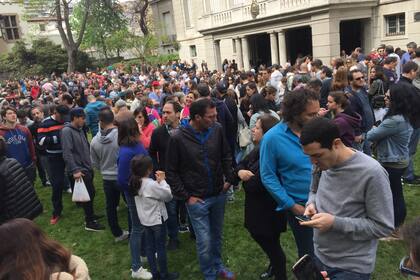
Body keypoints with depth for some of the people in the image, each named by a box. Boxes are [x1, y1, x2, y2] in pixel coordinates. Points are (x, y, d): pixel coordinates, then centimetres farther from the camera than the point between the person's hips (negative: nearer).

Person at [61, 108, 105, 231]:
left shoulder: (80, 130, 11)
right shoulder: (67, 131, -16)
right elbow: (67, 153, -23)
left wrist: (89, 165, 18)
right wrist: (75, 170, -25)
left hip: (86, 168, 8)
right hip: (79, 170, -8)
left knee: (90, 193, 17)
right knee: (89, 194, -2)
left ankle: (90, 215, 34)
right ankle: (90, 222, 10)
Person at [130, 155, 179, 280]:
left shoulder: (135, 183, -3)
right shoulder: (151, 185, -28)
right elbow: (168, 196, -17)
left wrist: (158, 182, -6)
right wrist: (162, 181, -10)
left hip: (145, 220, 7)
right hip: (157, 220, -7)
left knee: (150, 246, 17)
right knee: (161, 247, 8)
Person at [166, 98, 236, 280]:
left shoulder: (217, 129, -8)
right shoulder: (178, 138, -18)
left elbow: (226, 156, 8)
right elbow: (171, 172, -9)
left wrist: (229, 179, 1)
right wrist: (185, 196, -9)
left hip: (219, 195, 4)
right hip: (197, 199, -4)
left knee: (217, 234, 21)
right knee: (204, 241, 4)